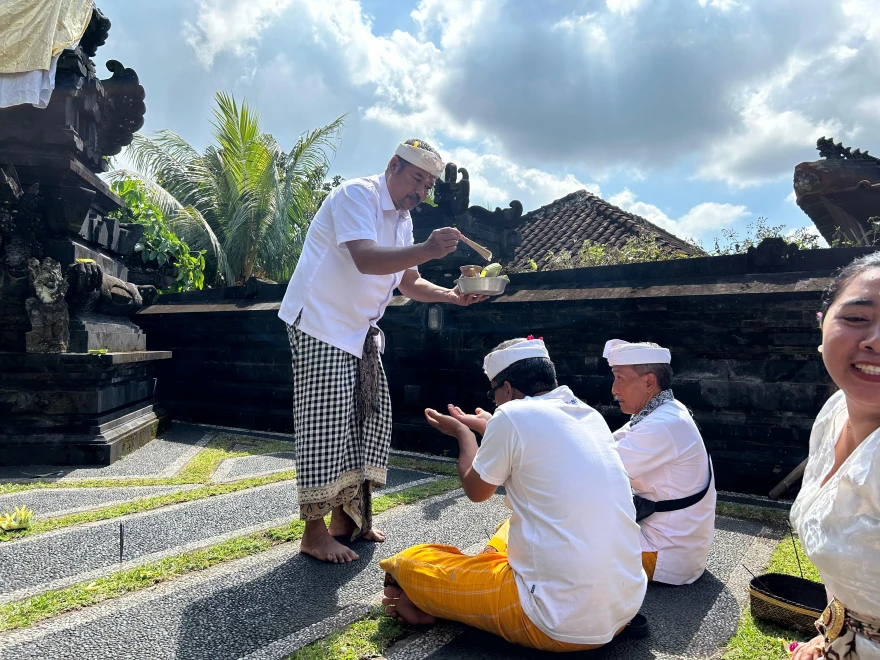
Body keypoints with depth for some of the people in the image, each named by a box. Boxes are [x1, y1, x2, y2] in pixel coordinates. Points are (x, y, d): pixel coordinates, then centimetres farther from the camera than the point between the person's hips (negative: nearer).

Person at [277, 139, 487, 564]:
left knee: (369, 418, 9)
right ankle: (315, 532, 6)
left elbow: (408, 281, 15)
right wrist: (426, 250, -39)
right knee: (325, 424, -7)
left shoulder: (402, 219, 14)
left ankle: (346, 515, 23)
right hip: (320, 326, -9)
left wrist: (451, 295, -1)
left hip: (360, 332, 9)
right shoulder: (357, 195, -14)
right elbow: (366, 259, -31)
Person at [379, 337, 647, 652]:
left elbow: (475, 490, 4)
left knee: (410, 563, 3)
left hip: (561, 621, -7)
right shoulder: (591, 416, 7)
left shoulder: (514, 415, -13)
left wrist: (463, 434, 21)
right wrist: (482, 425, 36)